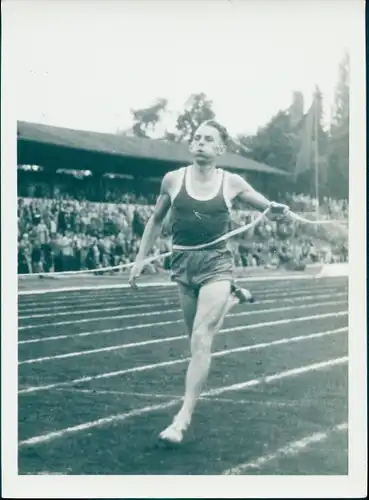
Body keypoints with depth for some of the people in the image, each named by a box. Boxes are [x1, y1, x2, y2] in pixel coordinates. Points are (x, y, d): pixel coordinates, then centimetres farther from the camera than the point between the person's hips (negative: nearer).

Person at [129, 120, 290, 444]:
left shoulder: (232, 183, -2)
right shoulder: (173, 180, 1)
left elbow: (266, 206, 11)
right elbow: (157, 220, 14)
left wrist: (277, 208, -13)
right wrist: (141, 258, 14)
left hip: (216, 263, -3)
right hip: (184, 262, 3)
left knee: (200, 339, -14)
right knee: (197, 336, 15)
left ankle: (184, 417, -11)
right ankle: (236, 298, 47)